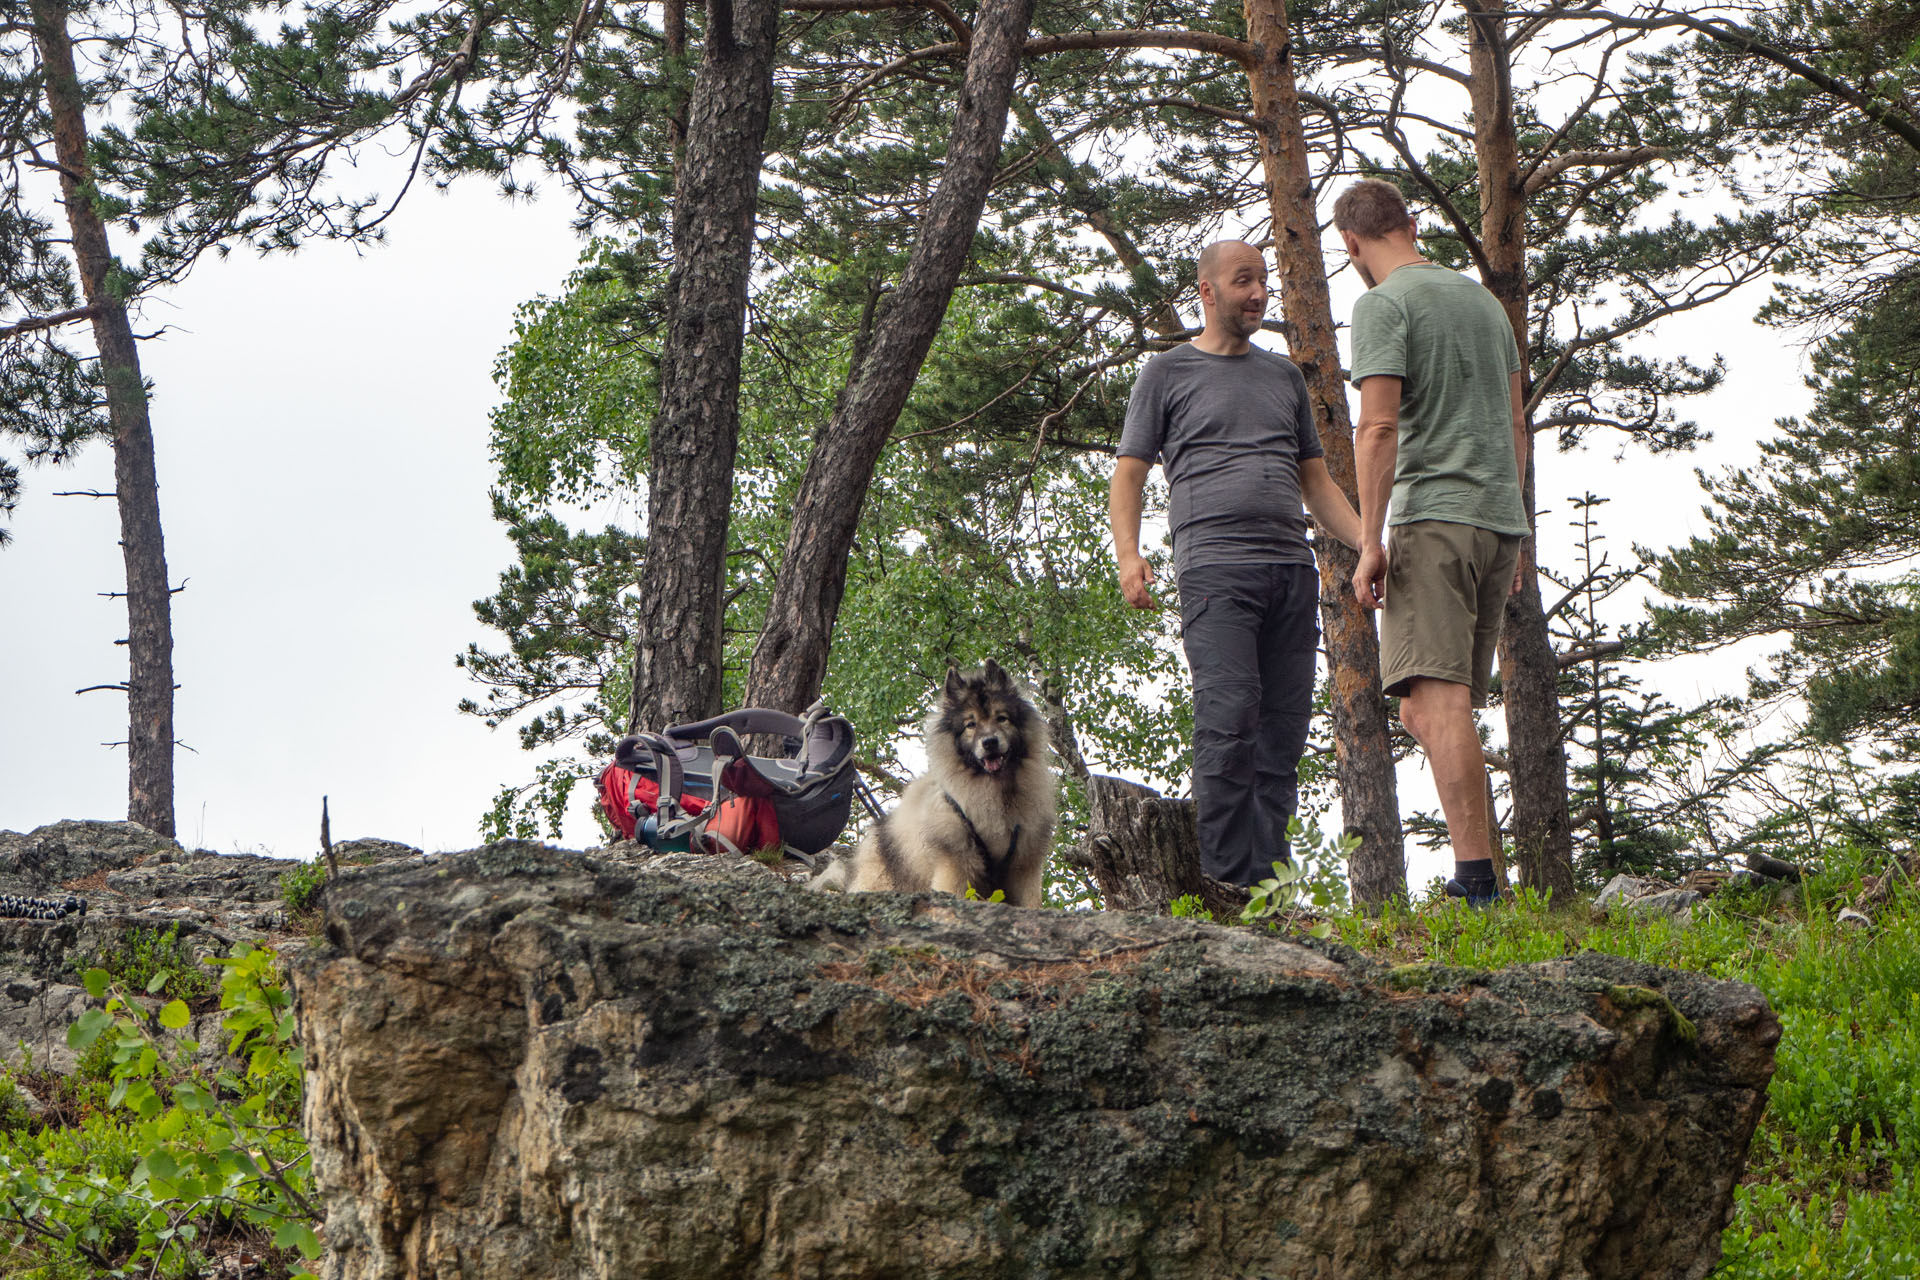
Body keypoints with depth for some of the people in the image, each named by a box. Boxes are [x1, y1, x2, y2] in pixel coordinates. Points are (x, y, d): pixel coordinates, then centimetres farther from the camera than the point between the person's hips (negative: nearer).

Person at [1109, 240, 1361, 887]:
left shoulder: (1284, 376, 26)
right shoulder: (1167, 373, 13)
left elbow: (1317, 480, 27)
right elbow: (1127, 476, 8)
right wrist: (1128, 555, -10)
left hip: (1292, 567, 5)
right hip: (1214, 565, -5)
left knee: (1285, 732, -2)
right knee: (1228, 723, -17)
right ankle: (1228, 889, -17)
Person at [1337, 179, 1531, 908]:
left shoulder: (1382, 306, -4)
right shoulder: (1482, 298, 21)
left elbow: (1378, 426, -14)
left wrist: (1369, 541, -15)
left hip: (1434, 517, -8)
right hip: (1500, 519, 8)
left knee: (1437, 699, -13)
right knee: (1434, 708, 11)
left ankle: (1476, 880, -22)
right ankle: (1474, 873, 7)